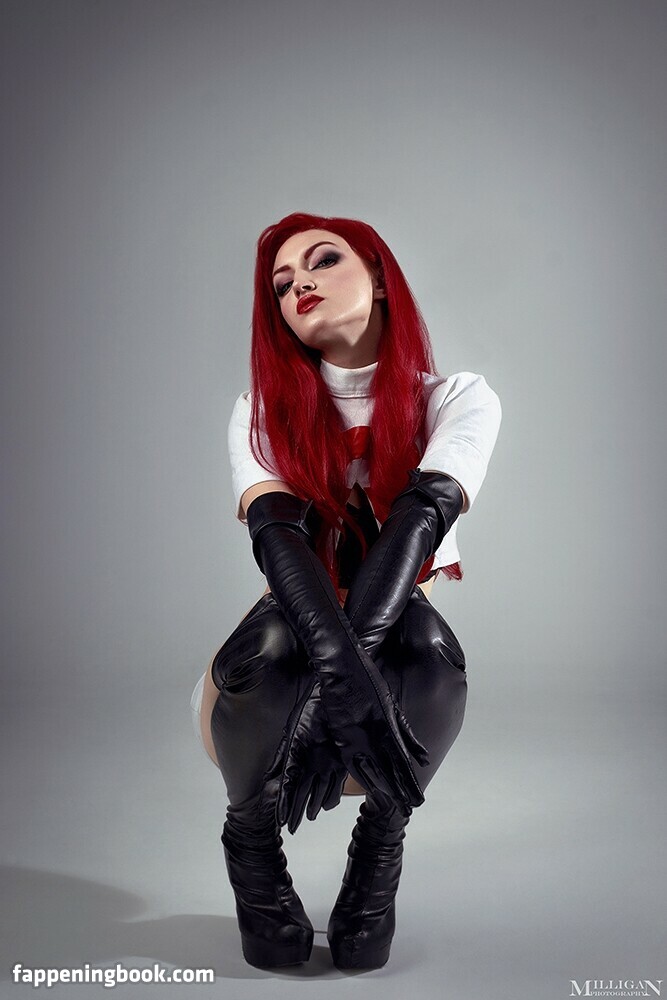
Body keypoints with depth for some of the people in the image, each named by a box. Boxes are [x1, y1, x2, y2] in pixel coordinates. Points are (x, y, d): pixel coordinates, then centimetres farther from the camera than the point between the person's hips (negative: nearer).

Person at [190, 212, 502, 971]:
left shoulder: (459, 401, -7)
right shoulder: (263, 413, -5)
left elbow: (420, 518, -25)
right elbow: (277, 530, -24)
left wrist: (336, 681, -41)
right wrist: (341, 666, -44)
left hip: (394, 672, 0)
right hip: (280, 671, 1)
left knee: (423, 637, -34)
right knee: (279, 629, -34)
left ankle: (382, 838, -6)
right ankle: (250, 835, -4)